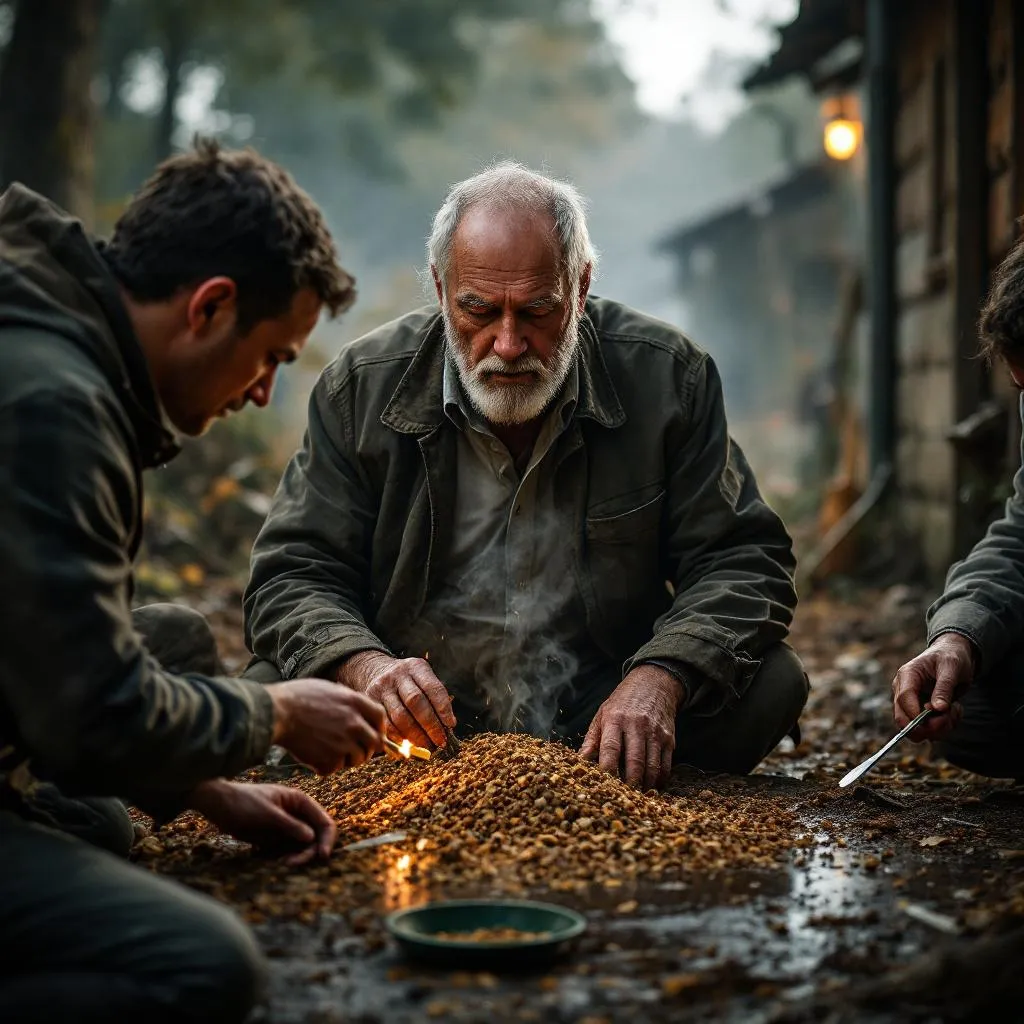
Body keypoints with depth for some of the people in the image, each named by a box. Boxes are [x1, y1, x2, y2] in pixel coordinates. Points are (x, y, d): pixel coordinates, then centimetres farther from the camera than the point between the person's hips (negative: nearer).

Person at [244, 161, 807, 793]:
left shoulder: (667, 375, -6)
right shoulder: (362, 387, -5)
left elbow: (743, 559, -4)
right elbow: (292, 575, -3)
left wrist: (659, 678, -24)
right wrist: (361, 665, -25)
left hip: (606, 733, 1)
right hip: (423, 734, 0)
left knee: (771, 681, -23)